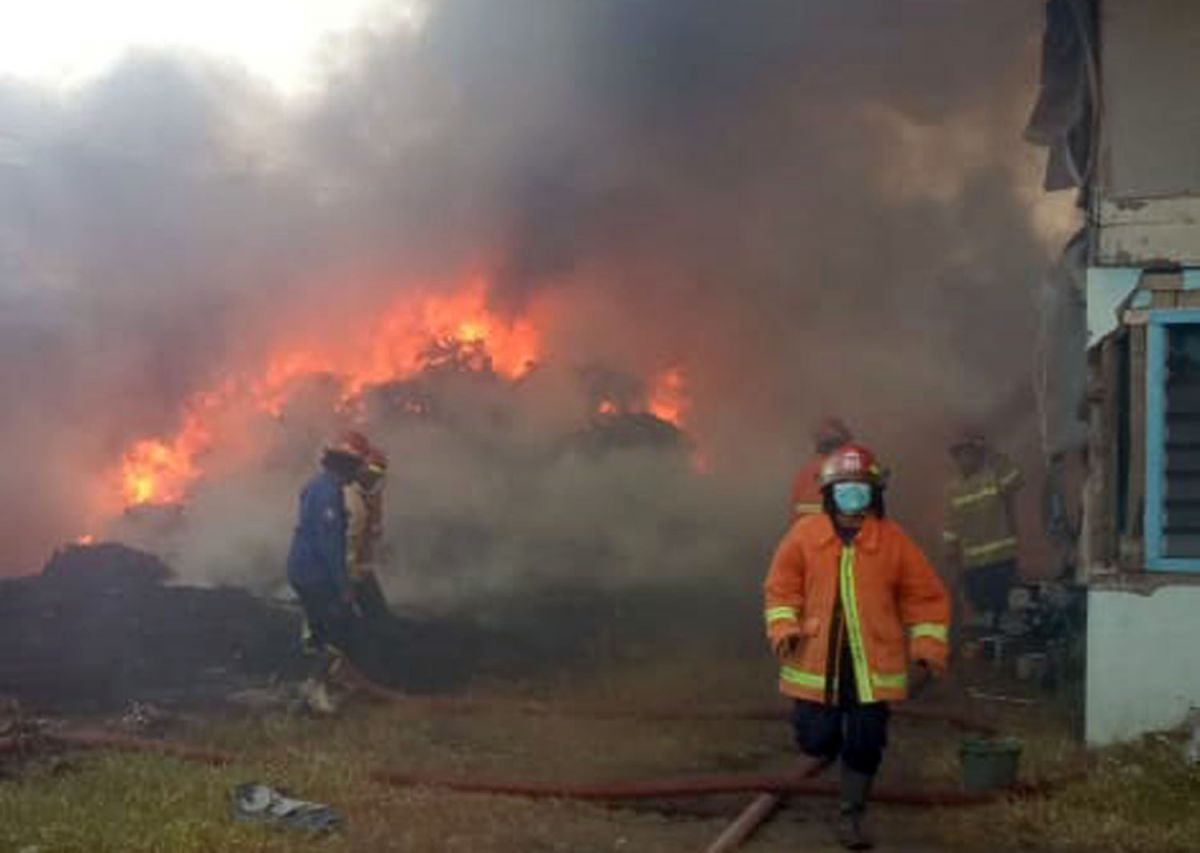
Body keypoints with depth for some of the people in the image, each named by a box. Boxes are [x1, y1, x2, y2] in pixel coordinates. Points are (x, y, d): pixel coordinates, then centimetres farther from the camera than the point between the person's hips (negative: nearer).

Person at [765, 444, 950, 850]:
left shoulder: (894, 541, -2)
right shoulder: (804, 534, -1)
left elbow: (926, 597, 3)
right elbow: (782, 586, 5)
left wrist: (926, 647, -3)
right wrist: (784, 628, -9)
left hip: (873, 662, 0)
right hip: (817, 659, 0)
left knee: (865, 743, 2)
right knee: (817, 740, 2)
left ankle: (851, 816, 22)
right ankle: (828, 742, 41)